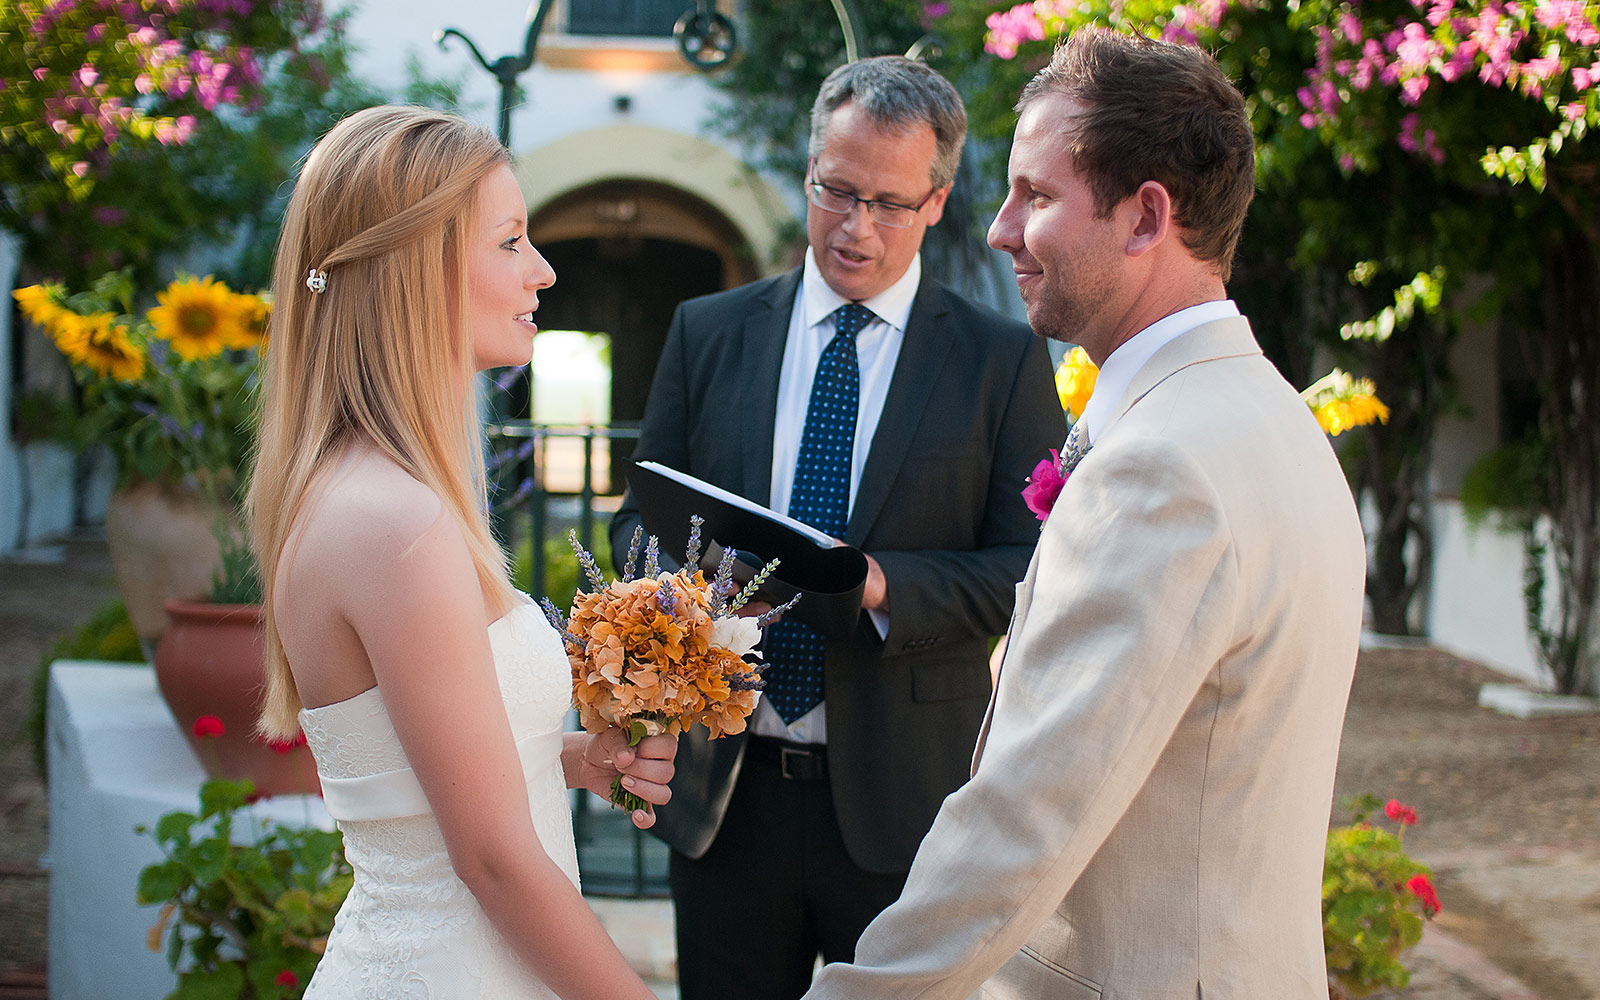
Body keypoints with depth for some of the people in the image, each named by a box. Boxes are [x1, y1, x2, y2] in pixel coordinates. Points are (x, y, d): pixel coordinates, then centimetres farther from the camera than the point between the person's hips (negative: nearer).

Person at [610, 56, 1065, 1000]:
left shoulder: (1004, 360, 0)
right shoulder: (707, 333, 8)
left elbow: (1033, 569, -4)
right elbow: (640, 519, 11)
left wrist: (885, 585, -21)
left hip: (904, 803, -2)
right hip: (727, 790, 2)